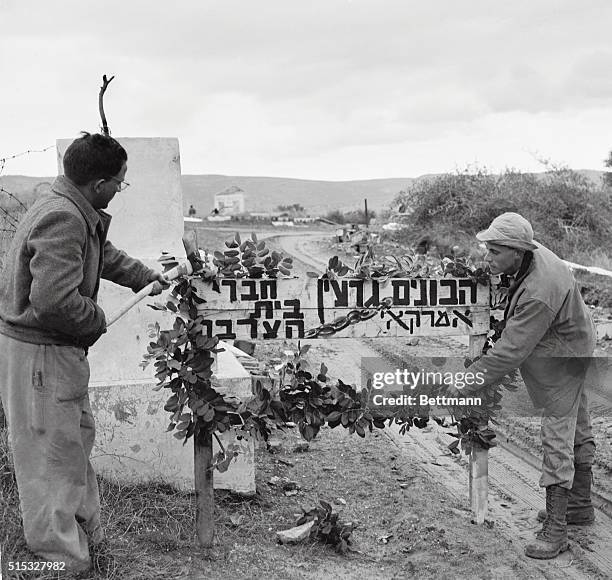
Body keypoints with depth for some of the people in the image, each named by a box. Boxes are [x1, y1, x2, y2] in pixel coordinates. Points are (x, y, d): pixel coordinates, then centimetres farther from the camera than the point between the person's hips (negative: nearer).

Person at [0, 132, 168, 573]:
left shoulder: (81, 214, 7)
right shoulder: (61, 220, -27)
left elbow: (105, 254, 27)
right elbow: (55, 301, -34)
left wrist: (146, 278, 27)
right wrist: (98, 321, -17)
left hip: (59, 350, 11)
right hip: (36, 354, -11)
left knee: (78, 438, 21)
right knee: (51, 454, 2)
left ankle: (88, 534, 38)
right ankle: (62, 561, 17)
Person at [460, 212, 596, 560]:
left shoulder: (539, 295, -37)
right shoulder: (533, 253, -8)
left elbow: (510, 352, -35)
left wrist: (464, 384, -32)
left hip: (562, 366, -10)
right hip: (570, 355, 10)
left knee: (557, 442, -5)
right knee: (577, 433, 22)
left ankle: (556, 529, 4)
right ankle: (580, 505, 39)